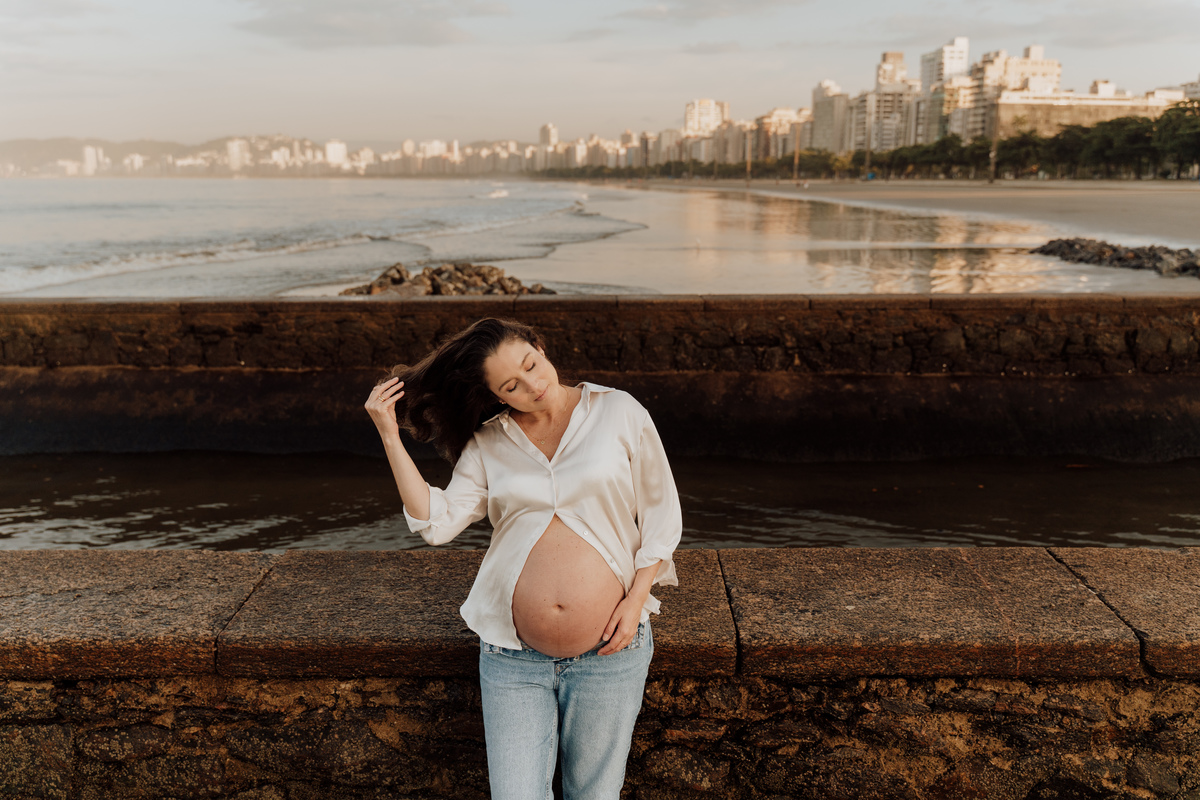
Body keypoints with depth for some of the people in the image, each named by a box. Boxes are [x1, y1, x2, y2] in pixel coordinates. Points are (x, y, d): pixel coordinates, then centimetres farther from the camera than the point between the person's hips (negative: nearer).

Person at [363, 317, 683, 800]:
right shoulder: (488, 444, 5)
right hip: (512, 657, 1)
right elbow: (437, 523, -5)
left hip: (608, 653, -1)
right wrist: (390, 436, -7)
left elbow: (661, 513, 4)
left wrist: (635, 598, -6)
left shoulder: (619, 413, 0)